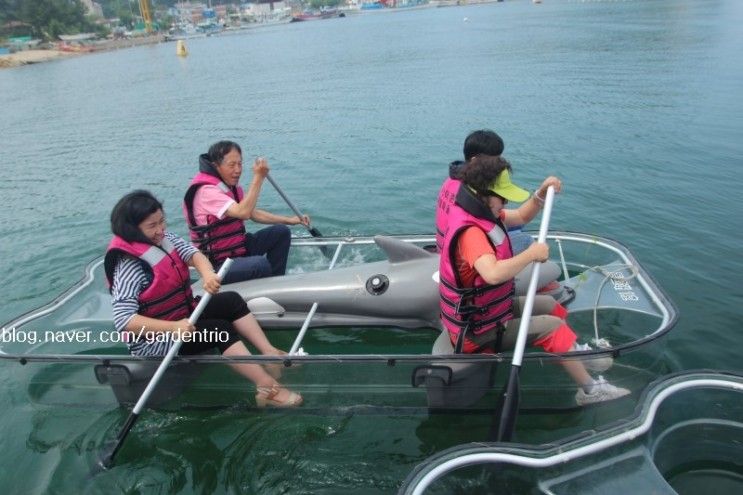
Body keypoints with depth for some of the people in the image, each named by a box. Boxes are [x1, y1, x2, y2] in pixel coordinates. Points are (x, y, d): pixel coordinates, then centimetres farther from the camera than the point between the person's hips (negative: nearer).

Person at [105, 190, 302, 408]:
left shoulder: (164, 239, -3)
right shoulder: (129, 266, -25)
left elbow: (192, 253, -19)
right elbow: (123, 320, -31)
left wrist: (208, 274, -42)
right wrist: (172, 327, -39)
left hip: (182, 315, 8)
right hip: (152, 338, -8)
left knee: (231, 301, -8)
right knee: (220, 329, -24)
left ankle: (271, 355, -13)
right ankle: (268, 387, -28)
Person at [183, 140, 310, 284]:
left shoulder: (231, 186, 8)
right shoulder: (206, 190, -22)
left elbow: (253, 213, 16)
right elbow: (243, 212, -34)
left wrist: (289, 220, 10)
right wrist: (258, 177, -29)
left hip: (238, 248, 10)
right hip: (218, 264, -10)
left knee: (281, 232, 6)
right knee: (261, 264, -35)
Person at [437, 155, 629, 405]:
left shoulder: (481, 213, -1)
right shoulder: (470, 232, -32)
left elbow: (521, 217, 13)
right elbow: (493, 274, -49)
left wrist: (541, 194, -6)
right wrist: (531, 254, -33)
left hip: (489, 308, 10)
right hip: (478, 330, -10)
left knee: (549, 305, 19)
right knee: (552, 326, -8)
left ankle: (575, 352, 40)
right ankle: (589, 389, 9)